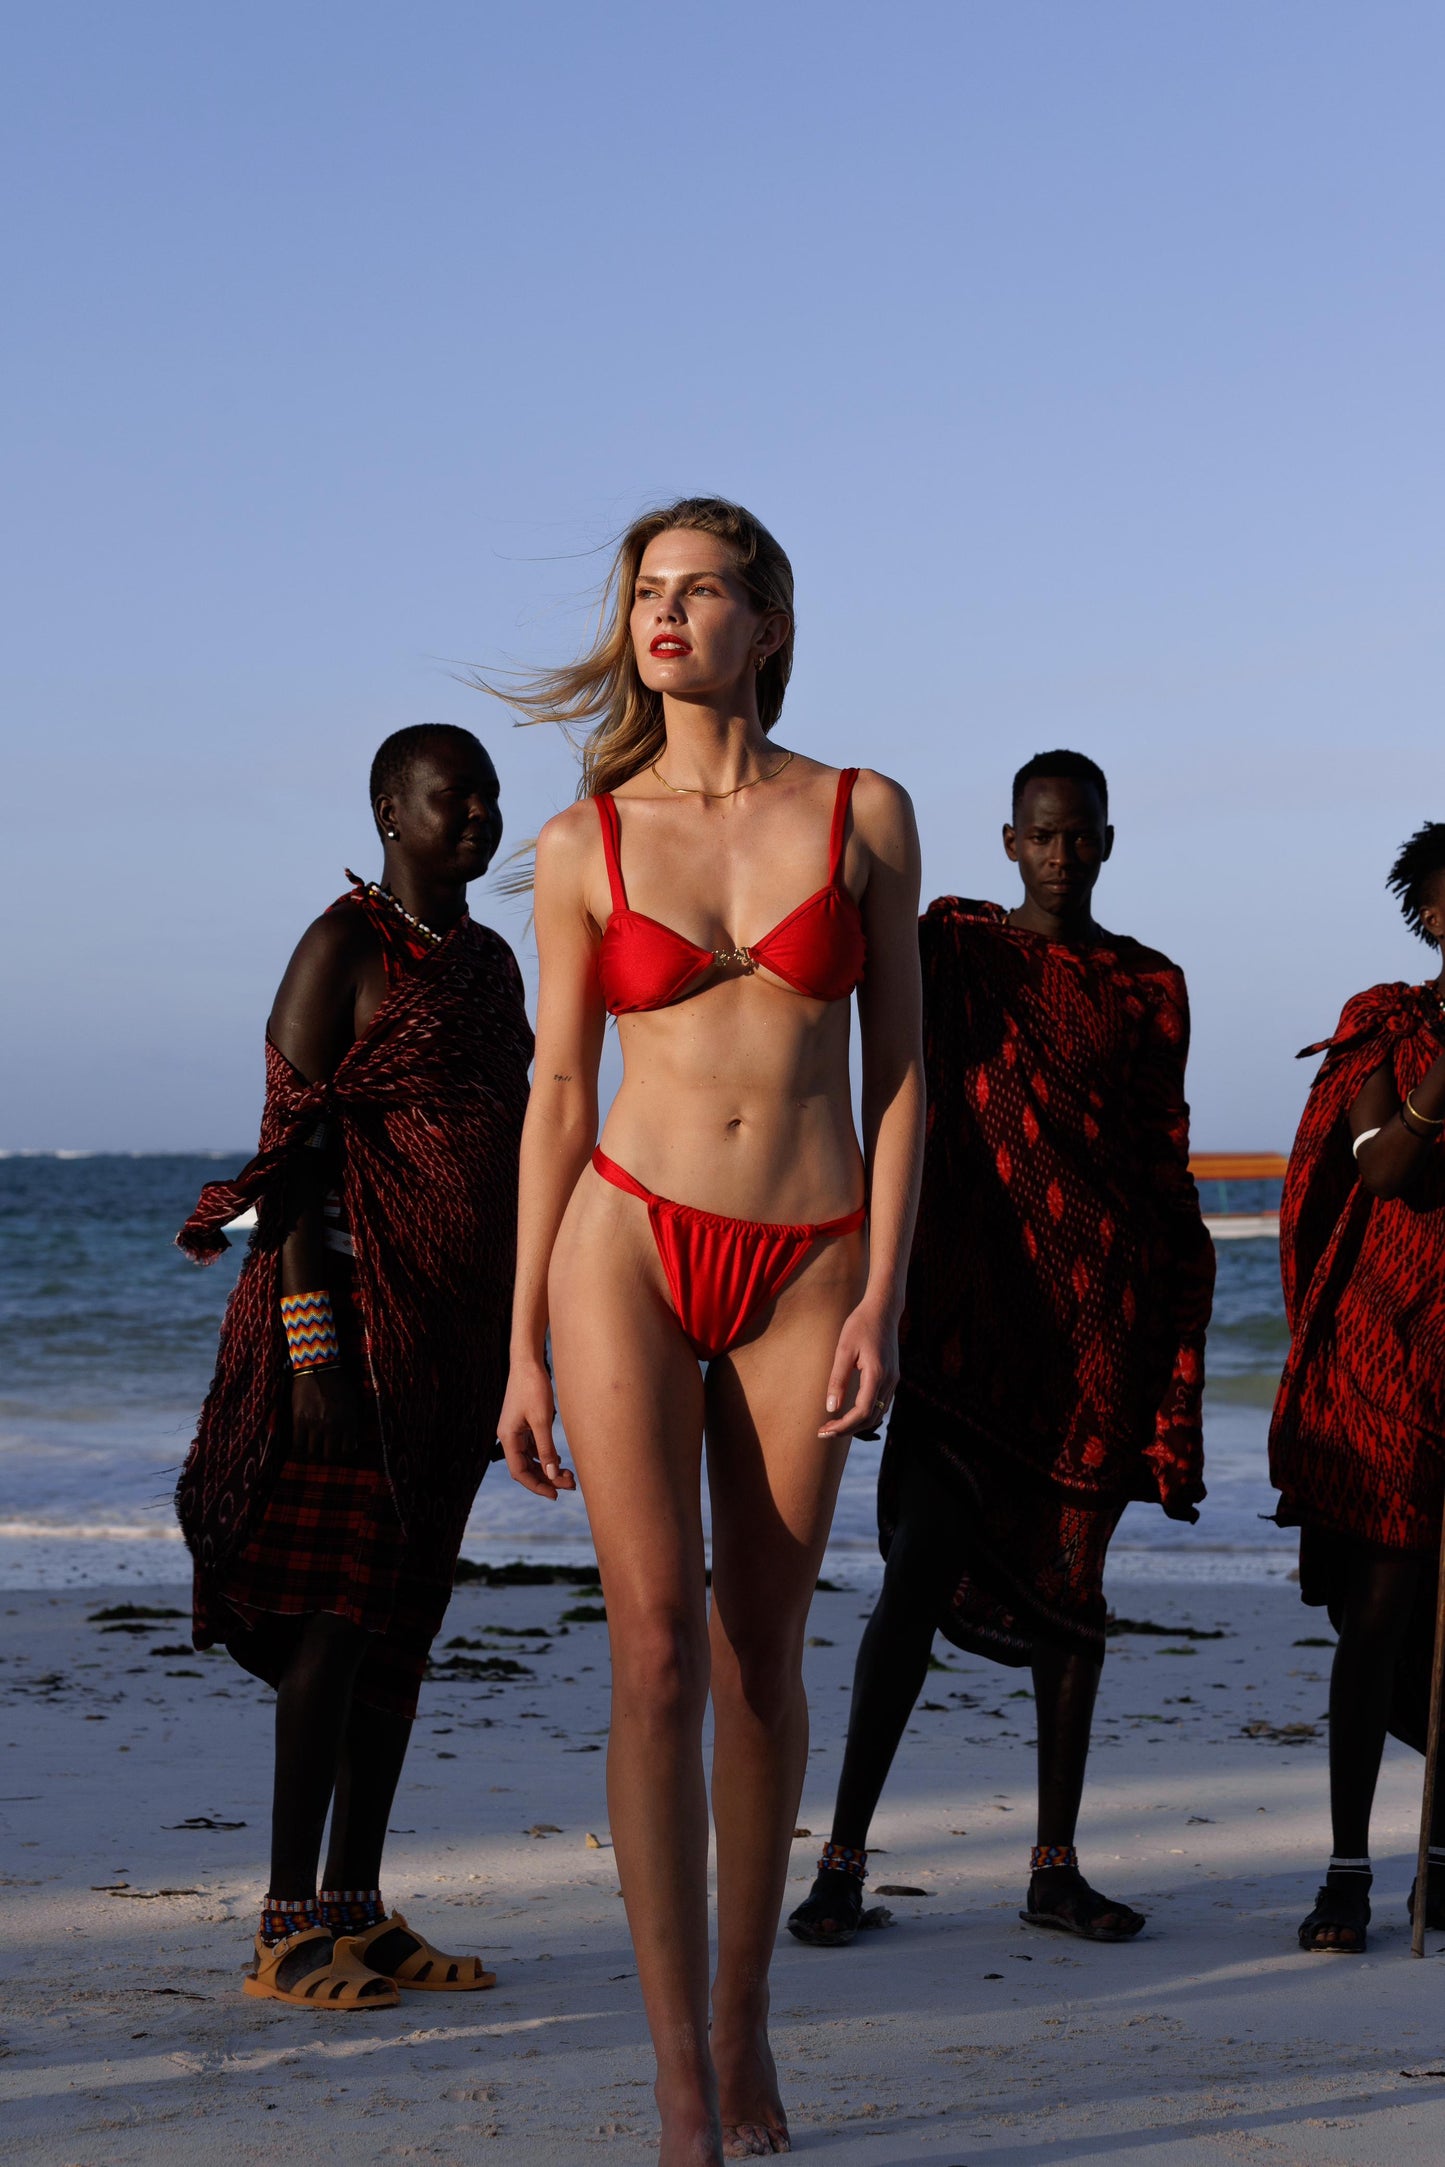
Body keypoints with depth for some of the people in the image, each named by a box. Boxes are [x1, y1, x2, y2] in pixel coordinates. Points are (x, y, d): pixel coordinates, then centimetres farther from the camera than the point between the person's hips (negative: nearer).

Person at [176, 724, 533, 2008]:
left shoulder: (492, 961, 17)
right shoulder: (345, 946, -7)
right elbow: (291, 1155, -12)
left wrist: (519, 1347, 18)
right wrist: (314, 1347, -20)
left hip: (464, 1324, 8)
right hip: (365, 1309, -8)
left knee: (408, 1612, 8)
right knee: (339, 1607, -9)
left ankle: (358, 1909, 13)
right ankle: (289, 1934, -5)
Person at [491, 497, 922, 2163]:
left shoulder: (865, 817, 4)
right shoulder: (583, 847, 4)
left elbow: (898, 1070, 4)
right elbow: (558, 1096, 6)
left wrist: (882, 1297, -5)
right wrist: (526, 1351, 3)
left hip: (803, 1271, 1)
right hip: (630, 1245, -1)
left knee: (761, 1657, 7)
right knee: (658, 1649, -9)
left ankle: (742, 2025, 25)